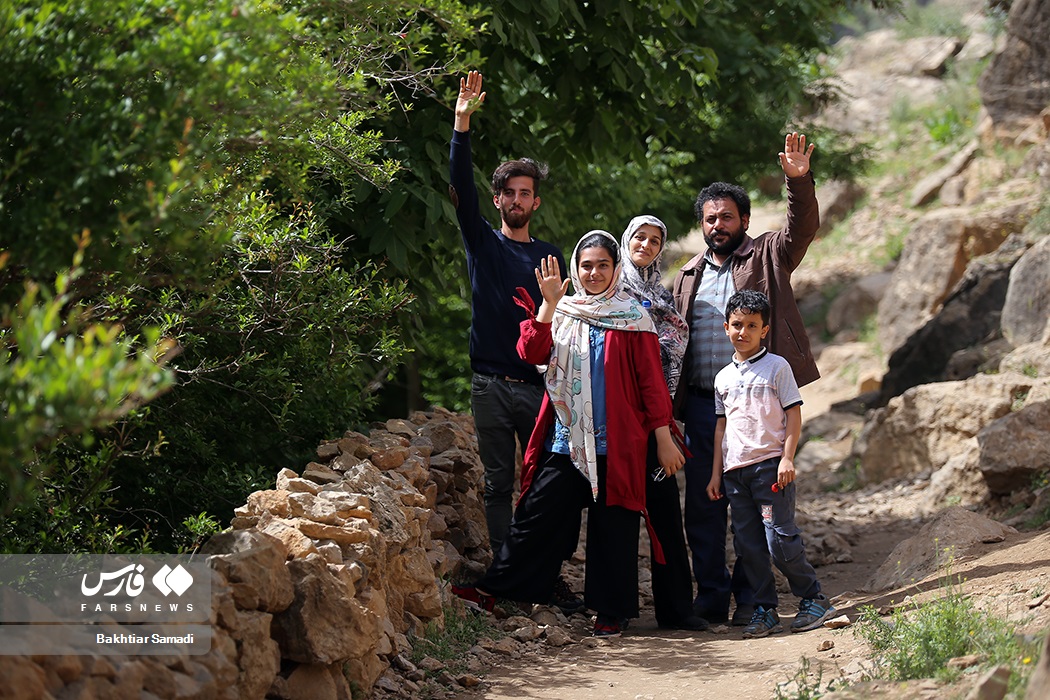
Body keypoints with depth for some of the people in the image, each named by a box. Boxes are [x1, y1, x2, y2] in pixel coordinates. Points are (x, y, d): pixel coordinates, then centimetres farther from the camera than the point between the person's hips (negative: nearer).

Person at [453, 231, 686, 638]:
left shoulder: (633, 318, 3)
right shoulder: (561, 313, 11)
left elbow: (652, 382, 2)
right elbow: (532, 353, -5)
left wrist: (663, 437, -3)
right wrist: (548, 304, -15)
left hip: (617, 443, -2)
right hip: (566, 439, 2)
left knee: (612, 525, 2)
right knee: (537, 515, -1)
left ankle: (610, 612, 10)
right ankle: (493, 591, 2)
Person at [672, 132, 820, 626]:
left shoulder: (767, 256, 6)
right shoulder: (688, 277, 18)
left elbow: (804, 228, -12)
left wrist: (799, 182, -29)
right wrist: (671, 405, 12)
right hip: (702, 402, 4)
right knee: (703, 504, 4)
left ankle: (751, 597, 7)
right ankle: (711, 598, 13)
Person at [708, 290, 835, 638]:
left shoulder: (777, 367, 0)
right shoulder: (723, 377, 14)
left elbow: (794, 414, -3)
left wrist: (787, 459, -12)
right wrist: (717, 472, 15)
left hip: (770, 464, -5)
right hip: (735, 469, 5)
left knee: (780, 538, -10)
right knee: (748, 544, 4)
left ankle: (813, 598, 5)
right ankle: (764, 609, 12)